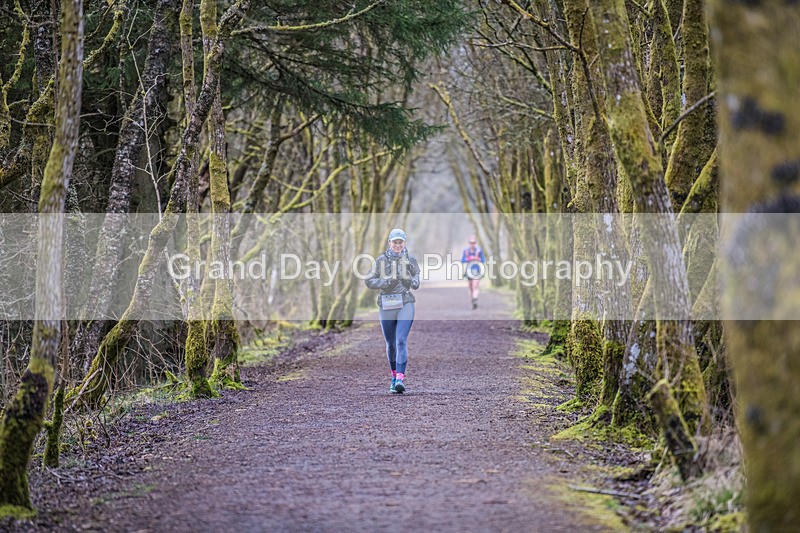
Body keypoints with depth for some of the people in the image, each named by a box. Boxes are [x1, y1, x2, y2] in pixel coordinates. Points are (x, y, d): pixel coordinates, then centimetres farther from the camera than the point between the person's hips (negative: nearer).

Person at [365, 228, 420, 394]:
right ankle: (394, 376, 29)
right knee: (391, 344, 11)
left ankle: (400, 379, -22)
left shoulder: (410, 259, 4)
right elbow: (369, 281, 2)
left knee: (401, 341, -16)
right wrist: (386, 282, -13)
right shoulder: (381, 260, 3)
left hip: (405, 304, -2)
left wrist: (414, 281, -6)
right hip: (386, 305, 2)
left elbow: (417, 275, 17)